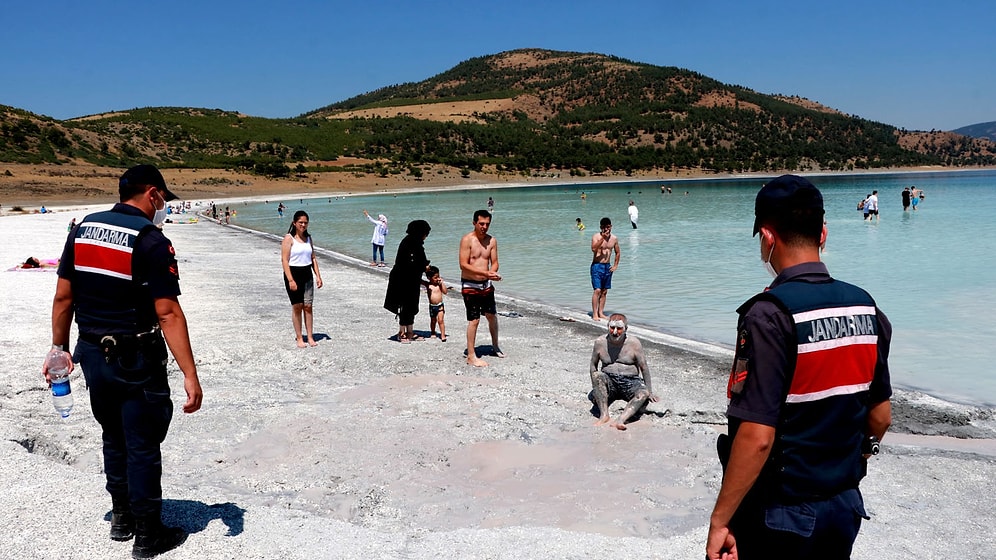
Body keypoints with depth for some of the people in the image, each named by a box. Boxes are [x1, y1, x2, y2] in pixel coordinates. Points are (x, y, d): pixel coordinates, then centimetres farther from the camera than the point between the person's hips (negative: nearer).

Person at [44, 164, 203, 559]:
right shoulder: (152, 241, -16)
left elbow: (63, 297, 6)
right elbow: (167, 314, -22)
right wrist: (190, 374, -21)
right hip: (136, 361, -7)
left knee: (114, 438, 22)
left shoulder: (82, 230, 4)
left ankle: (122, 518, 36)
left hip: (92, 355, 7)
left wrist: (60, 349, 16)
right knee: (142, 447, 5)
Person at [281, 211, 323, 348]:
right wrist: (290, 280, -20)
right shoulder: (289, 238, -7)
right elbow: (284, 260, -13)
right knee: (297, 306, 0)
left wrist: (318, 276, 6)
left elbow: (313, 259, 15)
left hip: (307, 274, 5)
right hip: (293, 274, -5)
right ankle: (299, 338, 9)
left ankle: (310, 337, 10)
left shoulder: (309, 239, 11)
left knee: (308, 306, 3)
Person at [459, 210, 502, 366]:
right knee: (474, 320, -6)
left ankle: (495, 347, 38)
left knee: (492, 316, 17)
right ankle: (471, 356, 2)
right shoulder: (467, 240, -12)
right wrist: (486, 273, -25)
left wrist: (492, 273, -20)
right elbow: (463, 265, -18)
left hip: (486, 285, 6)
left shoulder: (492, 241, 5)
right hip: (470, 285, -6)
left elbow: (494, 262, 5)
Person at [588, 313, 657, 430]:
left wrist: (650, 392, -2)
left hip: (630, 381, -1)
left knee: (644, 393, -32)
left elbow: (644, 368, -1)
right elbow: (593, 365, 9)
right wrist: (596, 387, 0)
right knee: (597, 375, -31)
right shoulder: (600, 342, -1)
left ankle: (619, 421, -50)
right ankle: (604, 416, -38)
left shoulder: (634, 343, -5)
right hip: (609, 382, 1)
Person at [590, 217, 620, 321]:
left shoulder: (614, 238, 6)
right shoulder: (596, 237, -8)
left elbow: (618, 252, 19)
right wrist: (602, 238, -30)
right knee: (597, 290, -12)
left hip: (607, 267, 5)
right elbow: (593, 248, -26)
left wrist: (615, 265, 9)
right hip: (597, 266, -5)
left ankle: (601, 313, 16)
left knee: (604, 291, 8)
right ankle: (594, 314, -10)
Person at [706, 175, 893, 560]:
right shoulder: (865, 306, -1)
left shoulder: (771, 314, -22)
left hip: (780, 516, -6)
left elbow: (757, 437, -26)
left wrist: (720, 521, -17)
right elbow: (881, 416, 8)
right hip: (845, 506, 6)